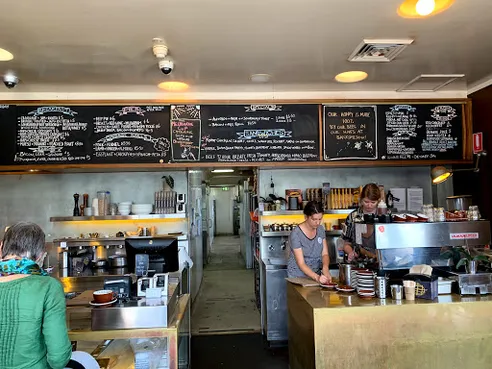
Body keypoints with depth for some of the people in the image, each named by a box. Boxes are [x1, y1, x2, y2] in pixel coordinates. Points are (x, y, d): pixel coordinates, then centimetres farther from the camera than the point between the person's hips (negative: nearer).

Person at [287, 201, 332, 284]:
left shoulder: (321, 229, 1)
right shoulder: (296, 234, -16)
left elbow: (325, 254, 3)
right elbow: (301, 263, -18)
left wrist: (325, 267, -18)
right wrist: (317, 277, -32)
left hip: (316, 274, 4)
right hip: (298, 276, -4)